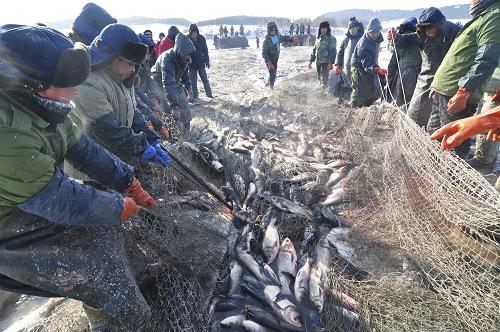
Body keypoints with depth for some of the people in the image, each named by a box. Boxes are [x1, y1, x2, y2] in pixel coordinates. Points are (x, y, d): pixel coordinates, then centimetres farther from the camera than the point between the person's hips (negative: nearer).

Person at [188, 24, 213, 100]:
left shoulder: (201, 38, -4)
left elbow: (205, 50, 4)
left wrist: (207, 61, 3)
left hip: (201, 63, 1)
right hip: (191, 64, -1)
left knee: (205, 79, 5)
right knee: (193, 81, 3)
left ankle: (209, 94, 14)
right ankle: (194, 95, 13)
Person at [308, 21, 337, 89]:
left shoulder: (331, 39, -7)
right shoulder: (318, 38, 14)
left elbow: (333, 51, -14)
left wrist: (331, 63, -23)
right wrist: (311, 61, 15)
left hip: (326, 62, -7)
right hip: (318, 62, 7)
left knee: (324, 78, -7)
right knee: (319, 78, 16)